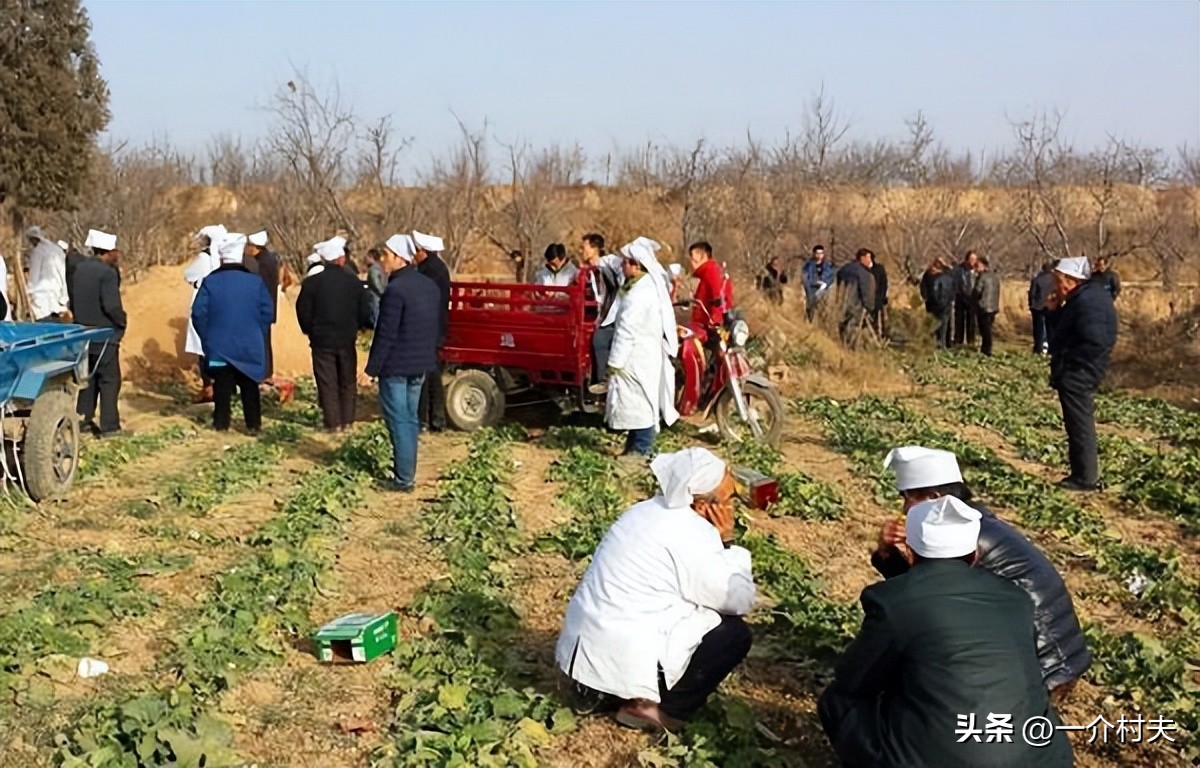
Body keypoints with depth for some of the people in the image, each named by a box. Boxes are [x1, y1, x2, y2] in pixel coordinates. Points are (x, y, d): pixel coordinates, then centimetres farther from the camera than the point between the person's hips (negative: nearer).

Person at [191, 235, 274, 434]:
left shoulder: (210, 281, -7)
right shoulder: (255, 281, -5)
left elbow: (198, 313, -7)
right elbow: (267, 311, -3)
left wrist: (207, 337, 6)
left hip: (219, 345, 0)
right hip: (250, 346, 0)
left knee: (222, 387, 9)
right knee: (250, 387, 9)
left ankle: (221, 424, 12)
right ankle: (253, 424, 10)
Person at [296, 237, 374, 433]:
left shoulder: (312, 283, -9)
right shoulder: (354, 282, -3)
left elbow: (303, 313, -4)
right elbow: (365, 313, -1)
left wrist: (310, 332, 13)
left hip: (322, 341, -2)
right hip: (347, 340, 2)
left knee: (327, 383, 4)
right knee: (347, 382, 14)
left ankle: (333, 422, 4)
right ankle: (347, 420, 16)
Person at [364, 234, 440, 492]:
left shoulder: (395, 290, -19)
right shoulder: (430, 285, 8)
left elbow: (386, 335, -19)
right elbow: (435, 327, 14)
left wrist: (372, 367, -13)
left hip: (395, 366, -8)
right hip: (420, 365, 8)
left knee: (399, 422, -2)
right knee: (410, 419, 16)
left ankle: (404, 479, 2)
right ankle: (406, 471, 23)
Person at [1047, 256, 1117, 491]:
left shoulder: (1087, 302, -21)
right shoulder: (1082, 297, 11)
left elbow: (1094, 344, -28)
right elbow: (1062, 330, 17)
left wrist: (1065, 362, -19)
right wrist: (1054, 311, 1)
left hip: (1077, 375, -11)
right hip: (1077, 374, 11)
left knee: (1079, 426, -2)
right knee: (1080, 425, 17)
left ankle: (1086, 478, 6)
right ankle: (1083, 474, 27)